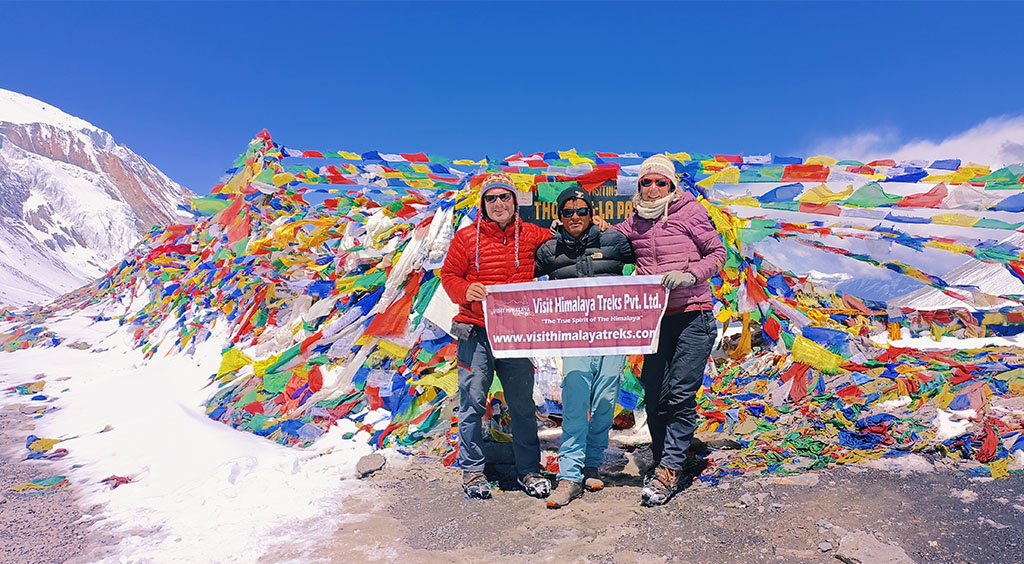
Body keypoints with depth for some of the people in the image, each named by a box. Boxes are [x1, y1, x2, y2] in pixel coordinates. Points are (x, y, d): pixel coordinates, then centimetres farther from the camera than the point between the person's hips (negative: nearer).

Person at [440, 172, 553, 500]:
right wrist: (466, 291, -17)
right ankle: (472, 470, 20)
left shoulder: (531, 236, 7)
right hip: (476, 334, -1)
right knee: (473, 402, 4)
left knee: (523, 404, 10)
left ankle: (529, 469, 24)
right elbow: (449, 276, 3)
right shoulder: (467, 237, 2)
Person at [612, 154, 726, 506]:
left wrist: (689, 275, -16)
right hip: (655, 318, 4)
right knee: (654, 397, 6)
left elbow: (718, 253, 1)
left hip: (693, 316, -4)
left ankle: (668, 472, 0)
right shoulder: (634, 223, 10)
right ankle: (662, 463, 22)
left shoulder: (689, 212, -1)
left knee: (681, 395, -6)